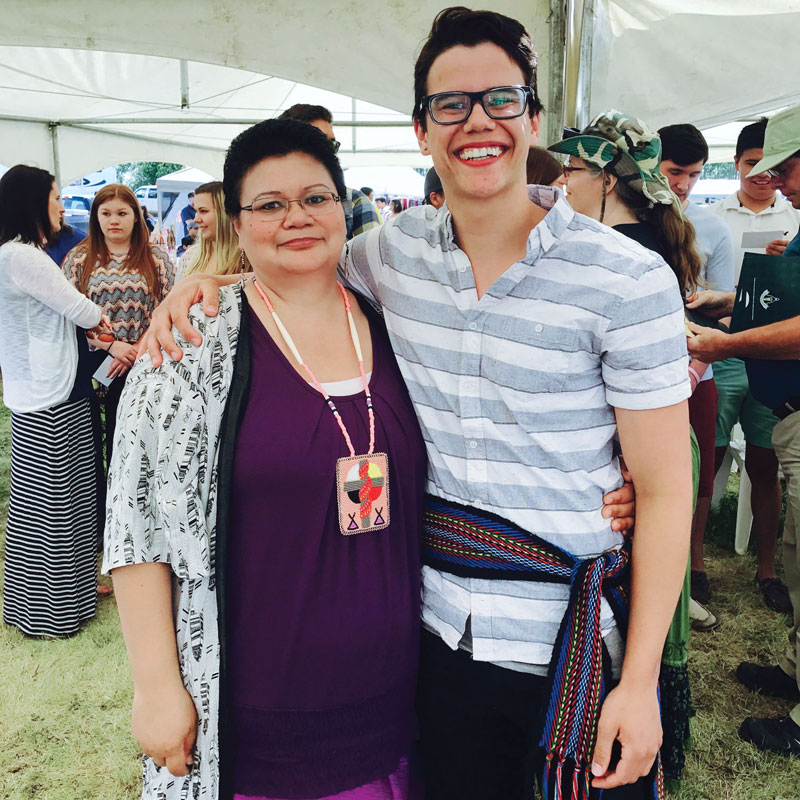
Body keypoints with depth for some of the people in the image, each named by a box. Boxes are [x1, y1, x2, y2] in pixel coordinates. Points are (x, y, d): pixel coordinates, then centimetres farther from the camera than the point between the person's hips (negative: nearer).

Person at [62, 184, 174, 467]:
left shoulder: (156, 258, 5)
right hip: (96, 365, 0)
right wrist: (112, 345, -12)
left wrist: (138, 349, -9)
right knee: (113, 435, 5)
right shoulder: (79, 258, 5)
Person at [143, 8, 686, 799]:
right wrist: (209, 277, -1)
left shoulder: (628, 280, -13)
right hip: (440, 629, 4)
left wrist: (640, 682, -11)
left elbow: (664, 490, -10)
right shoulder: (397, 250, -2)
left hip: (571, 644, -3)